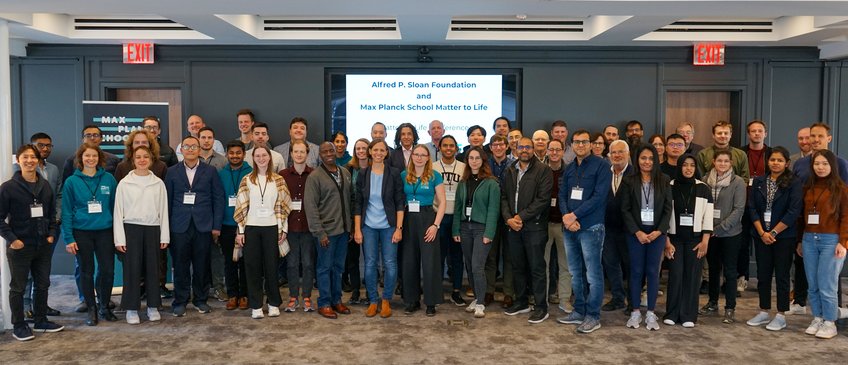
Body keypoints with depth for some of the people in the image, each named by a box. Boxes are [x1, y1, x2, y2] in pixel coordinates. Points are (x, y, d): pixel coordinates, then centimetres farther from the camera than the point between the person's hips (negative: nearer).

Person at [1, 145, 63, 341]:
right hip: (20, 247, -5)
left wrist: (51, 234, 3)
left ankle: (41, 321, 26)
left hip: (44, 246, 5)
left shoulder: (46, 186, 7)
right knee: (18, 287, 6)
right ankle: (18, 326, 17)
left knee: (42, 285, 13)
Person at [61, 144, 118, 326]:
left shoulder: (109, 179, 1)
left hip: (105, 232, 1)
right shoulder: (72, 182, -1)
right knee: (87, 272, 8)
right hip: (82, 233, -1)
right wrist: (69, 238, -8)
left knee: (108, 270, 1)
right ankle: (92, 309, 21)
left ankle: (104, 307, 21)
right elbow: (67, 211, -2)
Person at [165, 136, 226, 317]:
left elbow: (218, 199, 3)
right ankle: (180, 301, 14)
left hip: (203, 226, 0)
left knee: (202, 265, 5)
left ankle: (201, 299, 19)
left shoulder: (210, 171, 6)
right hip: (179, 226, 0)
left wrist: (216, 226, -2)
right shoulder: (172, 172, 8)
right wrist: (166, 226, -1)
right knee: (180, 266, 3)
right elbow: (167, 200, 6)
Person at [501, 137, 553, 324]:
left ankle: (541, 307, 8)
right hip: (513, 226, 5)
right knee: (518, 266, 14)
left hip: (534, 226, -5)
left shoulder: (543, 170, -5)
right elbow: (503, 196, 10)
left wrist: (521, 216, -14)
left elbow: (543, 199, -13)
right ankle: (521, 302, 27)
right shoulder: (510, 171, 12)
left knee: (537, 267, -1)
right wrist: (508, 218, -5)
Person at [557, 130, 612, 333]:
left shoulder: (601, 166, -5)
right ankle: (579, 312, 23)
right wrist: (566, 216, -10)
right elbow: (562, 195, 9)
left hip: (590, 227, -6)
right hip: (569, 228, 7)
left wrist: (574, 215, -14)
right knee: (575, 273, 13)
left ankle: (593, 317, 5)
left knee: (593, 274, -3)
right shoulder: (569, 169, 15)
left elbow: (599, 196, -13)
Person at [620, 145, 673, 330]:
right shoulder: (629, 181, 0)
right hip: (635, 233, 0)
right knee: (636, 271, 4)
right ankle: (635, 312, 12)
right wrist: (637, 232, -11)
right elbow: (625, 209, -3)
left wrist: (659, 231, -10)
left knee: (653, 272, 3)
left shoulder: (664, 181, 3)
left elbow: (668, 209, 2)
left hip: (657, 233, 1)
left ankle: (651, 313, 10)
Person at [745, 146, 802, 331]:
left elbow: (794, 211, -11)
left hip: (784, 236, -3)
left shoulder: (794, 183, -4)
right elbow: (752, 208, 2)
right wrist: (762, 233, -8)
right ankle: (764, 312, 20)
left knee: (781, 276, 2)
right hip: (761, 236, 3)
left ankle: (781, 316, 12)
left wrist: (774, 232, -12)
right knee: (763, 274, 9)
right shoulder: (758, 182, 6)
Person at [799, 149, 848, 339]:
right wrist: (801, 240, 12)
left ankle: (830, 323, 9)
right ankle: (817, 319, 19)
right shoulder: (808, 187, 12)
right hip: (809, 239, 5)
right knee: (812, 285, 8)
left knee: (826, 286, -3)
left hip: (831, 240, -5)